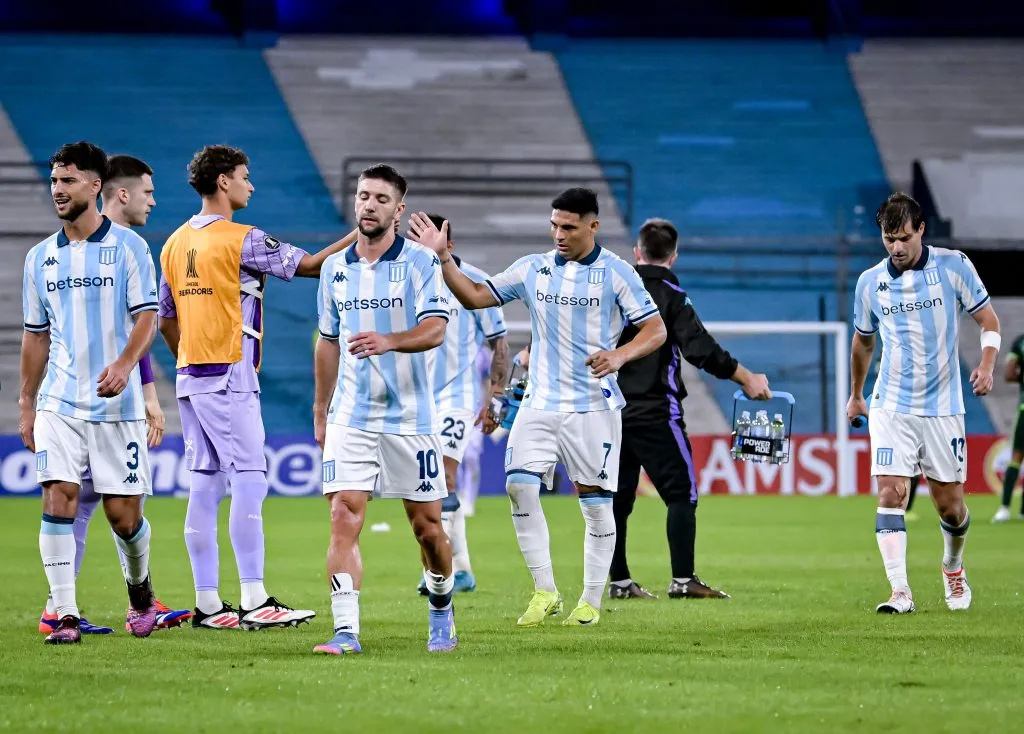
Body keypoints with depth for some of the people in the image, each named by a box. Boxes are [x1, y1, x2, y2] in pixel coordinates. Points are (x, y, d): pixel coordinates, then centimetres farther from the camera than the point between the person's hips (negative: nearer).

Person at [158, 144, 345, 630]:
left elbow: (166, 320, 18)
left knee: (204, 488, 6)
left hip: (191, 377, 8)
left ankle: (208, 604, 6)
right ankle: (254, 602, -12)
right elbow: (309, 264, -8)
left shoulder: (175, 243, 12)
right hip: (230, 379, -8)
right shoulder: (241, 240, -10)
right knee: (248, 483, -8)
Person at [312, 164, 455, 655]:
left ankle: (441, 612, 30)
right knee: (343, 519, -12)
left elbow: (436, 328, -18)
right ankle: (346, 632, -15)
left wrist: (389, 341, -37)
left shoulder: (421, 262, -5)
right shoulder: (335, 268, 9)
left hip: (411, 417, -3)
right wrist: (320, 410, 21)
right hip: (350, 417, 3)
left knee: (427, 527, 5)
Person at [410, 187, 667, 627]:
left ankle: (591, 602, 11)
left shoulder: (616, 273, -4)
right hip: (540, 403, 3)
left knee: (596, 502, -1)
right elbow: (475, 296, 12)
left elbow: (655, 330, -4)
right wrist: (443, 257, -1)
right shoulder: (532, 269, 8)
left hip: (593, 405, -3)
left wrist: (620, 355, -22)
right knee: (520, 485, -12)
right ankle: (545, 592, -2)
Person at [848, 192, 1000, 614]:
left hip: (942, 405, -1)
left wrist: (986, 364, -16)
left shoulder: (953, 266, -5)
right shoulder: (870, 282, 2)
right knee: (891, 492, -16)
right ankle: (900, 592, -18)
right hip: (891, 406, 1)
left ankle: (953, 568, 36)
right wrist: (856, 395, 28)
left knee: (950, 504, 5)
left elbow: (987, 319, 2)